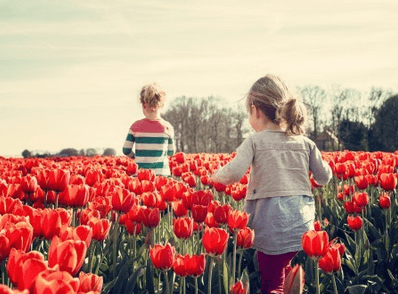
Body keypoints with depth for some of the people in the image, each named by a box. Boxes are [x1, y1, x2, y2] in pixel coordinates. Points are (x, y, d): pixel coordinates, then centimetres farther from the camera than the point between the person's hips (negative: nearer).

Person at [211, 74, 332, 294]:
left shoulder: (255, 142, -5)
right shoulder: (305, 142, 8)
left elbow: (234, 174, -17)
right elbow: (324, 178, 12)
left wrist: (216, 176, 3)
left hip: (273, 225, -5)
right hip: (303, 224, 5)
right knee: (282, 269, 21)